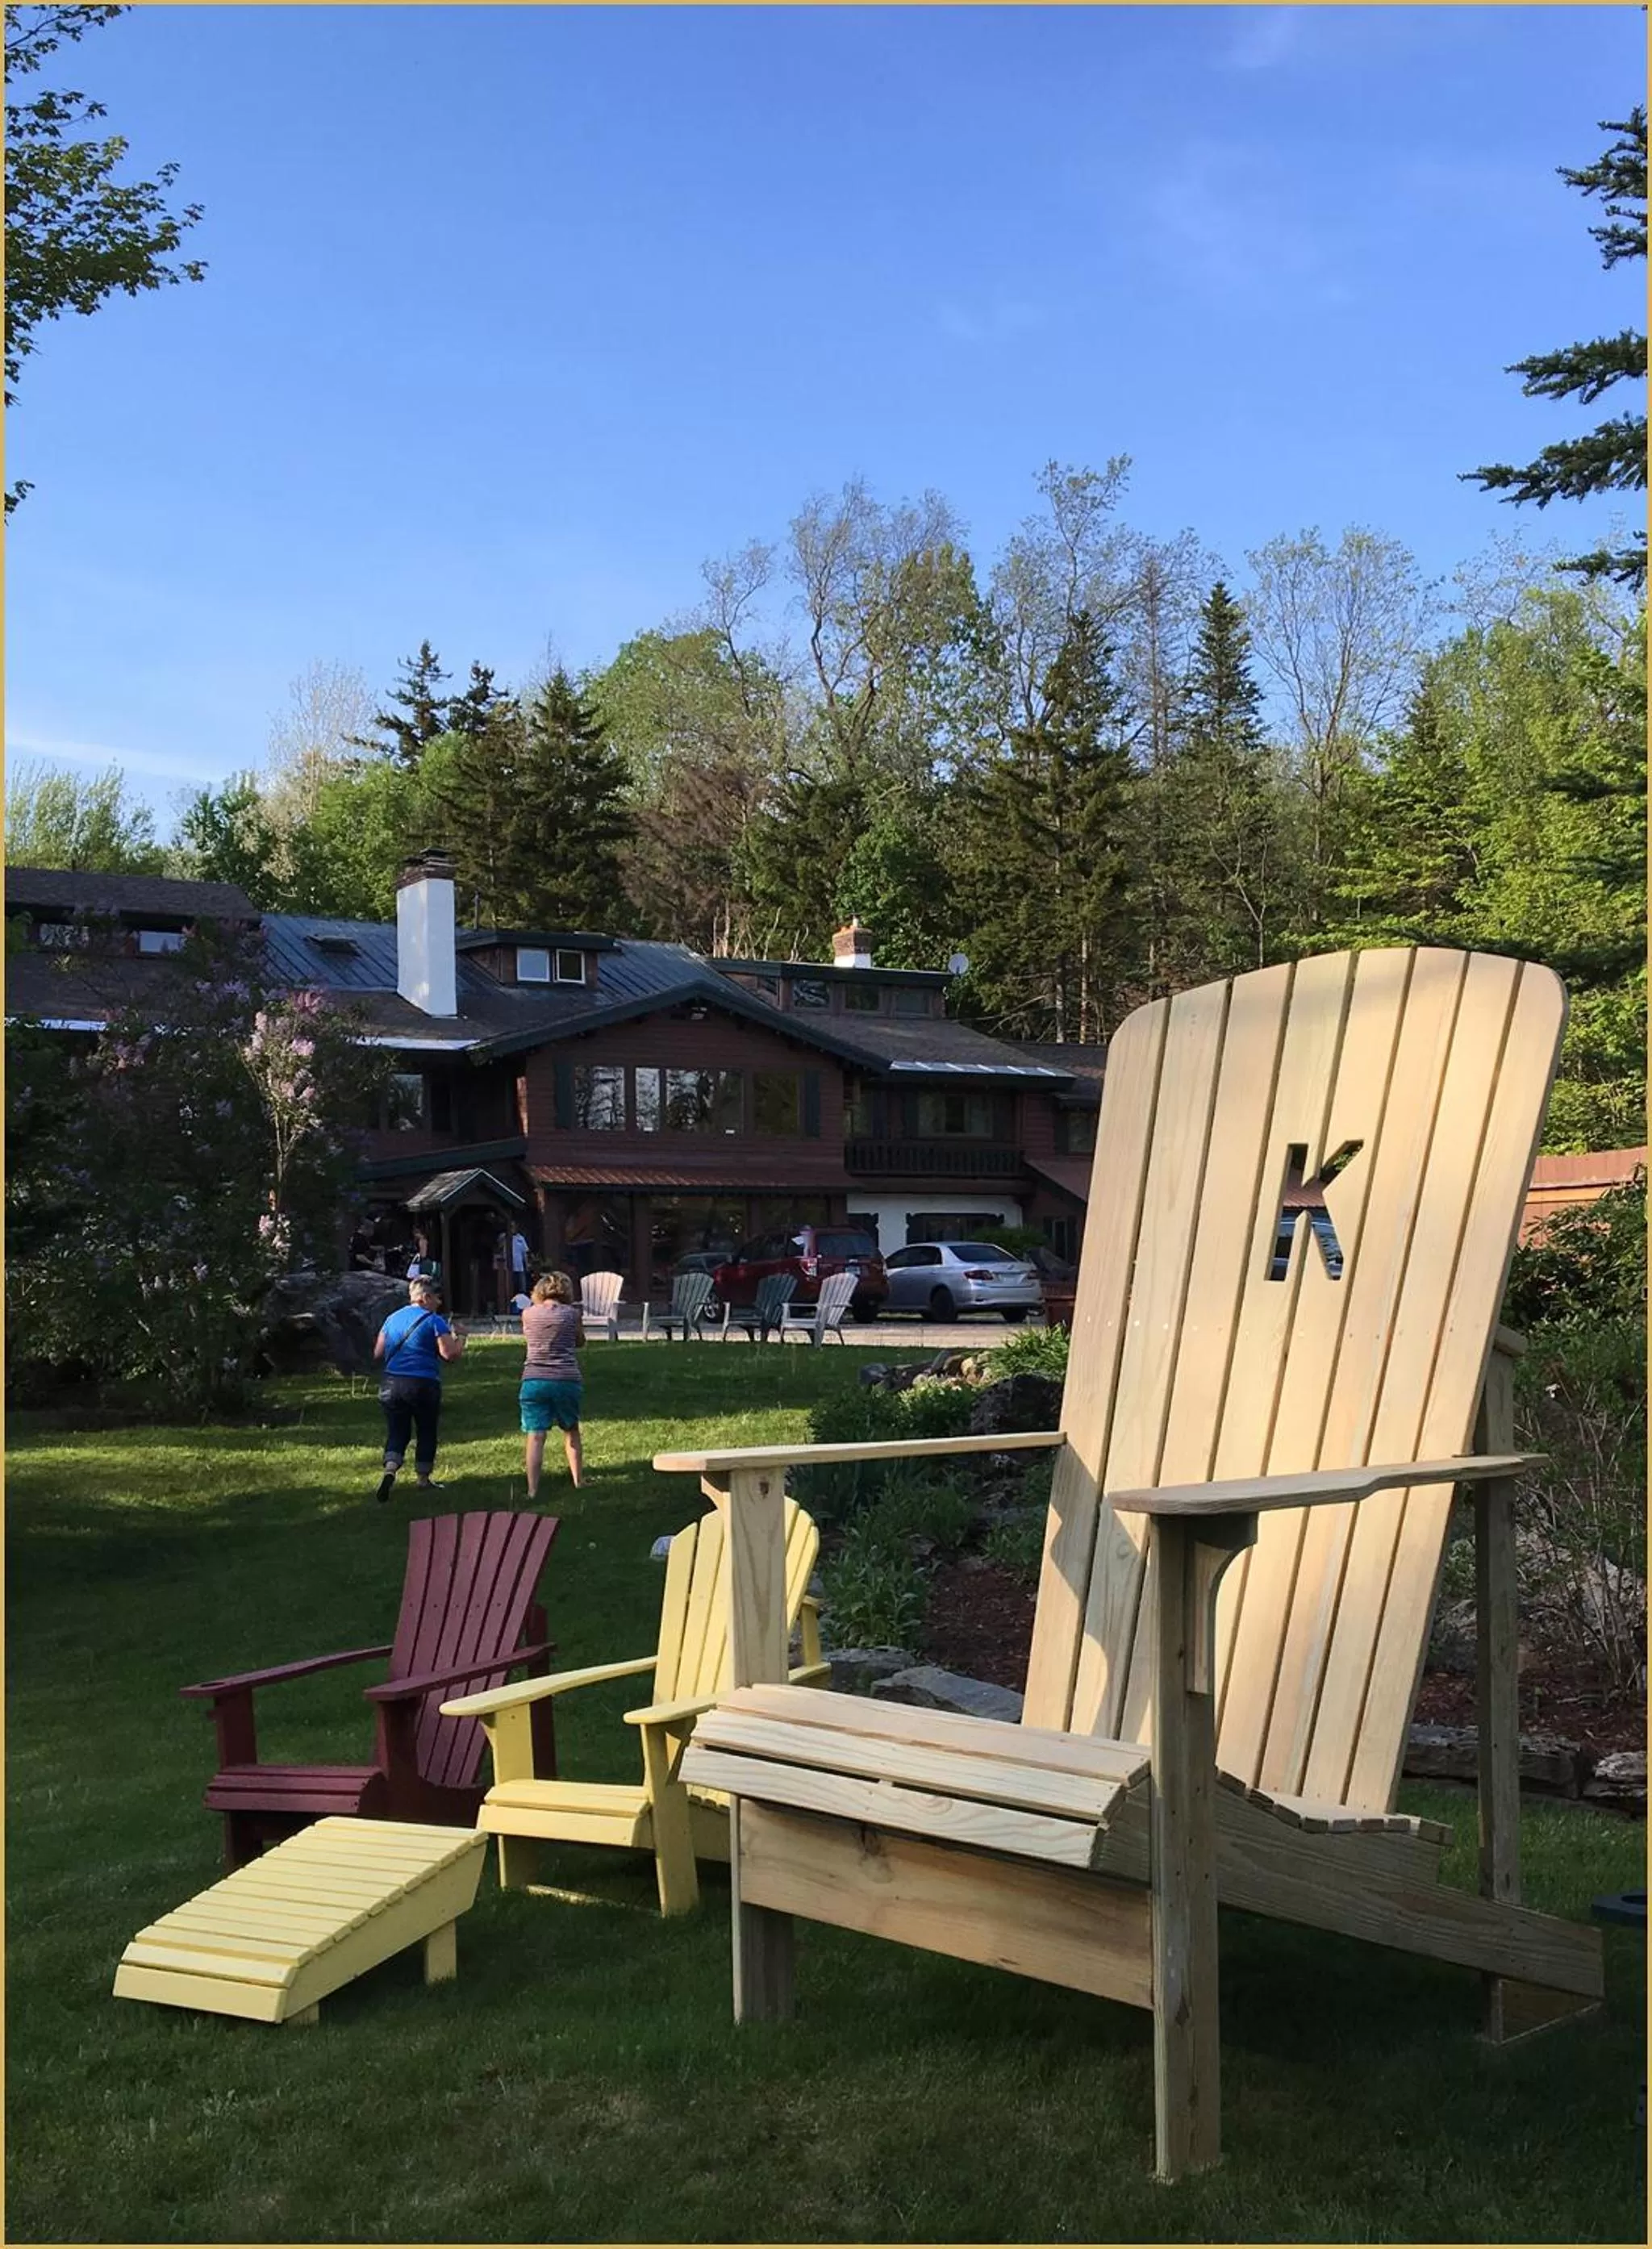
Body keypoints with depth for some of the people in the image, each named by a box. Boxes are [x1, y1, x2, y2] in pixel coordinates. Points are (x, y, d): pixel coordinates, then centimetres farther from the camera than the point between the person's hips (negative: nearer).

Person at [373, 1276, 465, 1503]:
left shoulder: (392, 1319, 11)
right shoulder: (434, 1321, -6)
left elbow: (377, 1353, 15)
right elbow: (449, 1353, -14)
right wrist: (460, 1338, 4)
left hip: (392, 1384, 4)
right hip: (424, 1384, -4)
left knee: (396, 1432, 8)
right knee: (426, 1433, 12)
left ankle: (390, 1469, -16)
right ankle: (423, 1479, 19)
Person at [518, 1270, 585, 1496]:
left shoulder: (528, 1314, 5)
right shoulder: (572, 1313, 2)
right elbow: (580, 1343, 17)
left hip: (534, 1380, 0)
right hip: (566, 1379, 0)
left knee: (535, 1436, -3)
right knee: (571, 1431, 21)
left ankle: (533, 1490, -10)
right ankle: (578, 1480, 25)